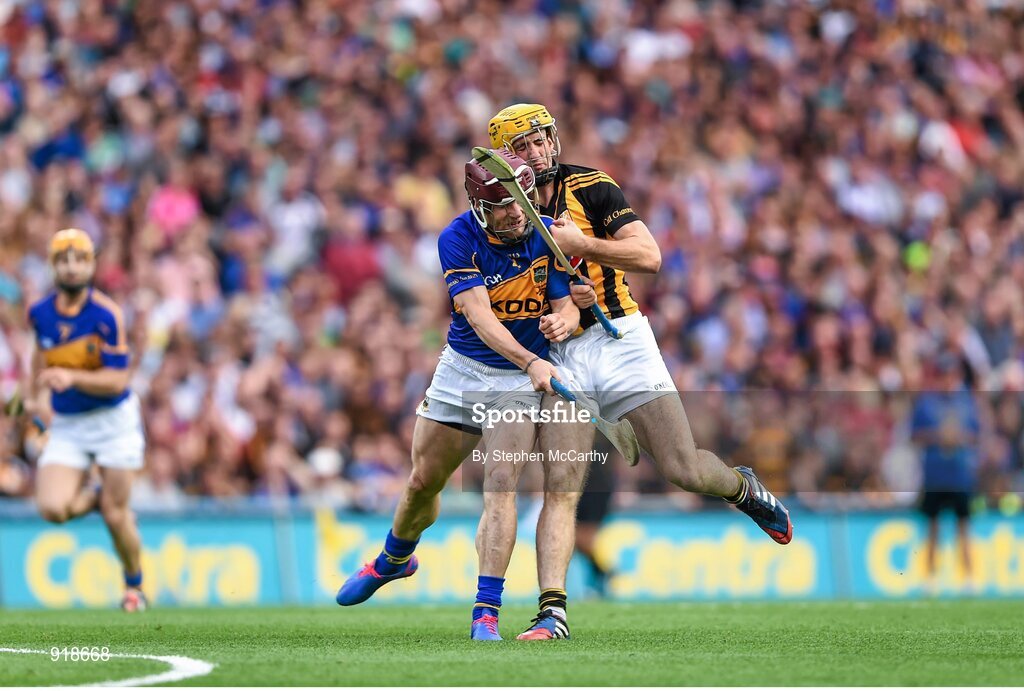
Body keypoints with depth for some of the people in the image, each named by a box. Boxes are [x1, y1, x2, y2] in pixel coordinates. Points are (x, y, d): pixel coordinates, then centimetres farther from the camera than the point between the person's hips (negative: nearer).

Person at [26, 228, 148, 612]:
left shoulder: (106, 315, -16)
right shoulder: (40, 313, -2)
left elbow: (117, 379, -19)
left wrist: (72, 378, -33)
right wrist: (33, 394, 21)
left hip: (113, 420, -3)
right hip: (66, 426, 3)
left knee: (116, 515, -2)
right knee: (52, 508, -17)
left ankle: (134, 584, 26)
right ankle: (95, 496, 19)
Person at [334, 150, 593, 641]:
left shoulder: (548, 236, -13)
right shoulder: (458, 240, -19)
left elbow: (567, 305, -7)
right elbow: (481, 318, -29)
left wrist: (563, 321, -33)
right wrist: (530, 361, -43)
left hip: (520, 382, -1)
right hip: (462, 371, 1)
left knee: (499, 488, -17)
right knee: (422, 485, 13)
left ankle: (486, 613, -19)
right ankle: (393, 561, 44)